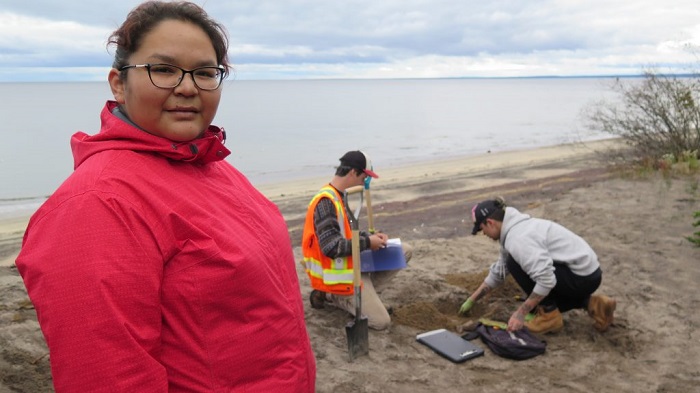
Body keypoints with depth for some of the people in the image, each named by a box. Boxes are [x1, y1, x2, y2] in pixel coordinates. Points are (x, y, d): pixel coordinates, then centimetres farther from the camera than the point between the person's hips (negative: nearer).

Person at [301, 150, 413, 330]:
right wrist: (367, 242, -19)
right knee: (381, 321, -10)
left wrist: (371, 236, -1)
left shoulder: (341, 196, 6)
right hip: (340, 274, -10)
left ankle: (365, 292, 3)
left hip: (355, 263, 10)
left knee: (405, 250, 7)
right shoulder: (326, 202, -25)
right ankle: (331, 296, 2)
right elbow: (331, 247, -30)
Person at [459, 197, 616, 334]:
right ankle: (591, 303, 13)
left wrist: (520, 313, -24)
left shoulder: (518, 238, -23)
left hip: (583, 277, -10)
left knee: (516, 264, -14)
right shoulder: (514, 229, 10)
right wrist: (471, 300, 23)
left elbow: (546, 280, -31)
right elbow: (498, 272, 20)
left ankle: (549, 316, -5)